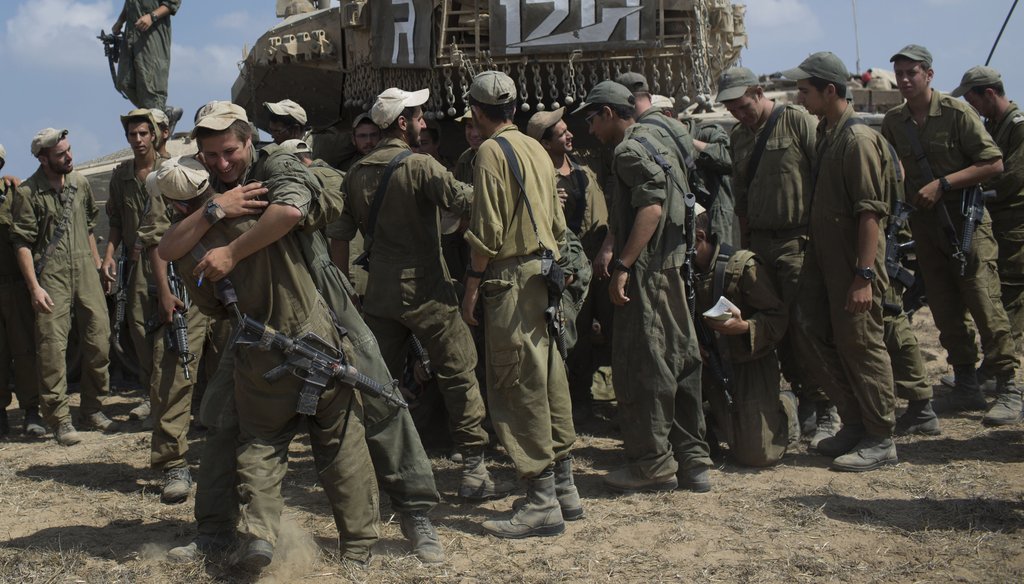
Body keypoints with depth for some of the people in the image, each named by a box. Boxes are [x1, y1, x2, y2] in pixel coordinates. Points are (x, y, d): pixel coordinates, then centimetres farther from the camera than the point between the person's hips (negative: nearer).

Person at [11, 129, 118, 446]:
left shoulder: (80, 183, 9)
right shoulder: (28, 193, -6)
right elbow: (22, 242, -7)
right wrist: (34, 287, -13)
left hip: (85, 271, 5)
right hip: (51, 277, -5)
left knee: (99, 340, 4)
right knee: (52, 347, -5)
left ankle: (93, 409, 18)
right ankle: (60, 419, 4)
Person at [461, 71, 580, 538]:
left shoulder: (492, 150, -9)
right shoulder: (536, 149, 15)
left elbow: (487, 229, -16)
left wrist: (472, 286, -10)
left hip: (511, 280, -8)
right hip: (543, 274, 9)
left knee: (519, 390, -5)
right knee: (549, 382, 12)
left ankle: (542, 503, -2)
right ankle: (564, 489, 19)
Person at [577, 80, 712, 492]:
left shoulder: (629, 151, -11)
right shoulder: (656, 137, 19)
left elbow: (651, 206, -23)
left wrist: (622, 266, -24)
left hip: (646, 272, -10)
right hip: (673, 268, 10)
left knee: (639, 367, -2)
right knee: (679, 361, 11)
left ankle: (653, 463, 5)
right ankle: (693, 461, 18)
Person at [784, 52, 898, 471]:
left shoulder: (858, 139, -16)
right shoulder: (825, 133, 12)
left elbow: (871, 212, -20)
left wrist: (864, 275, -23)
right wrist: (812, 262, 15)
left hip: (853, 264, -9)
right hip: (826, 260, 9)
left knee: (860, 345, -3)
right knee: (831, 342, 13)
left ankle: (881, 440, 7)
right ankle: (854, 425, 25)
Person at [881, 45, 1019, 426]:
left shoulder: (956, 113, -7)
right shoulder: (892, 123, 8)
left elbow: (994, 164, -10)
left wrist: (942, 184, -16)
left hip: (966, 222, -5)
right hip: (924, 227, 5)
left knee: (985, 305, -8)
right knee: (945, 310, 9)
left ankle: (1007, 389, -2)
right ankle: (966, 385, 19)